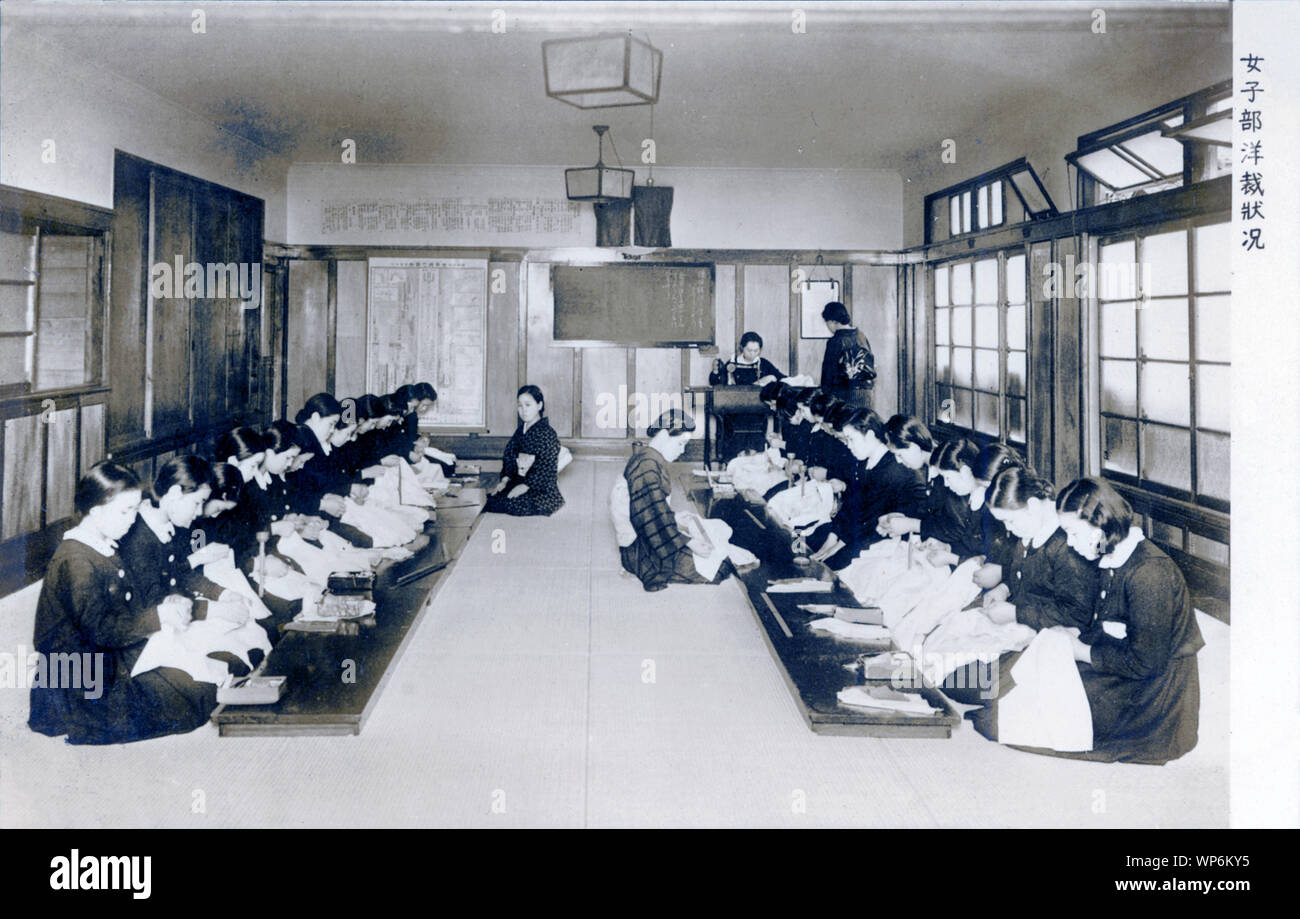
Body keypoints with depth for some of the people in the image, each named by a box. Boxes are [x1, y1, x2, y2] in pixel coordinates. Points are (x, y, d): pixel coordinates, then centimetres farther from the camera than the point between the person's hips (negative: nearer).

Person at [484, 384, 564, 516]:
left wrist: (526, 486, -21)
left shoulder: (547, 432, -8)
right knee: (493, 499, -19)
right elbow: (509, 458, 15)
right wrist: (504, 480, -3)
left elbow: (547, 467, -14)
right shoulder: (520, 431, 16)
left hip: (541, 489, -7)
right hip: (519, 482, 7)